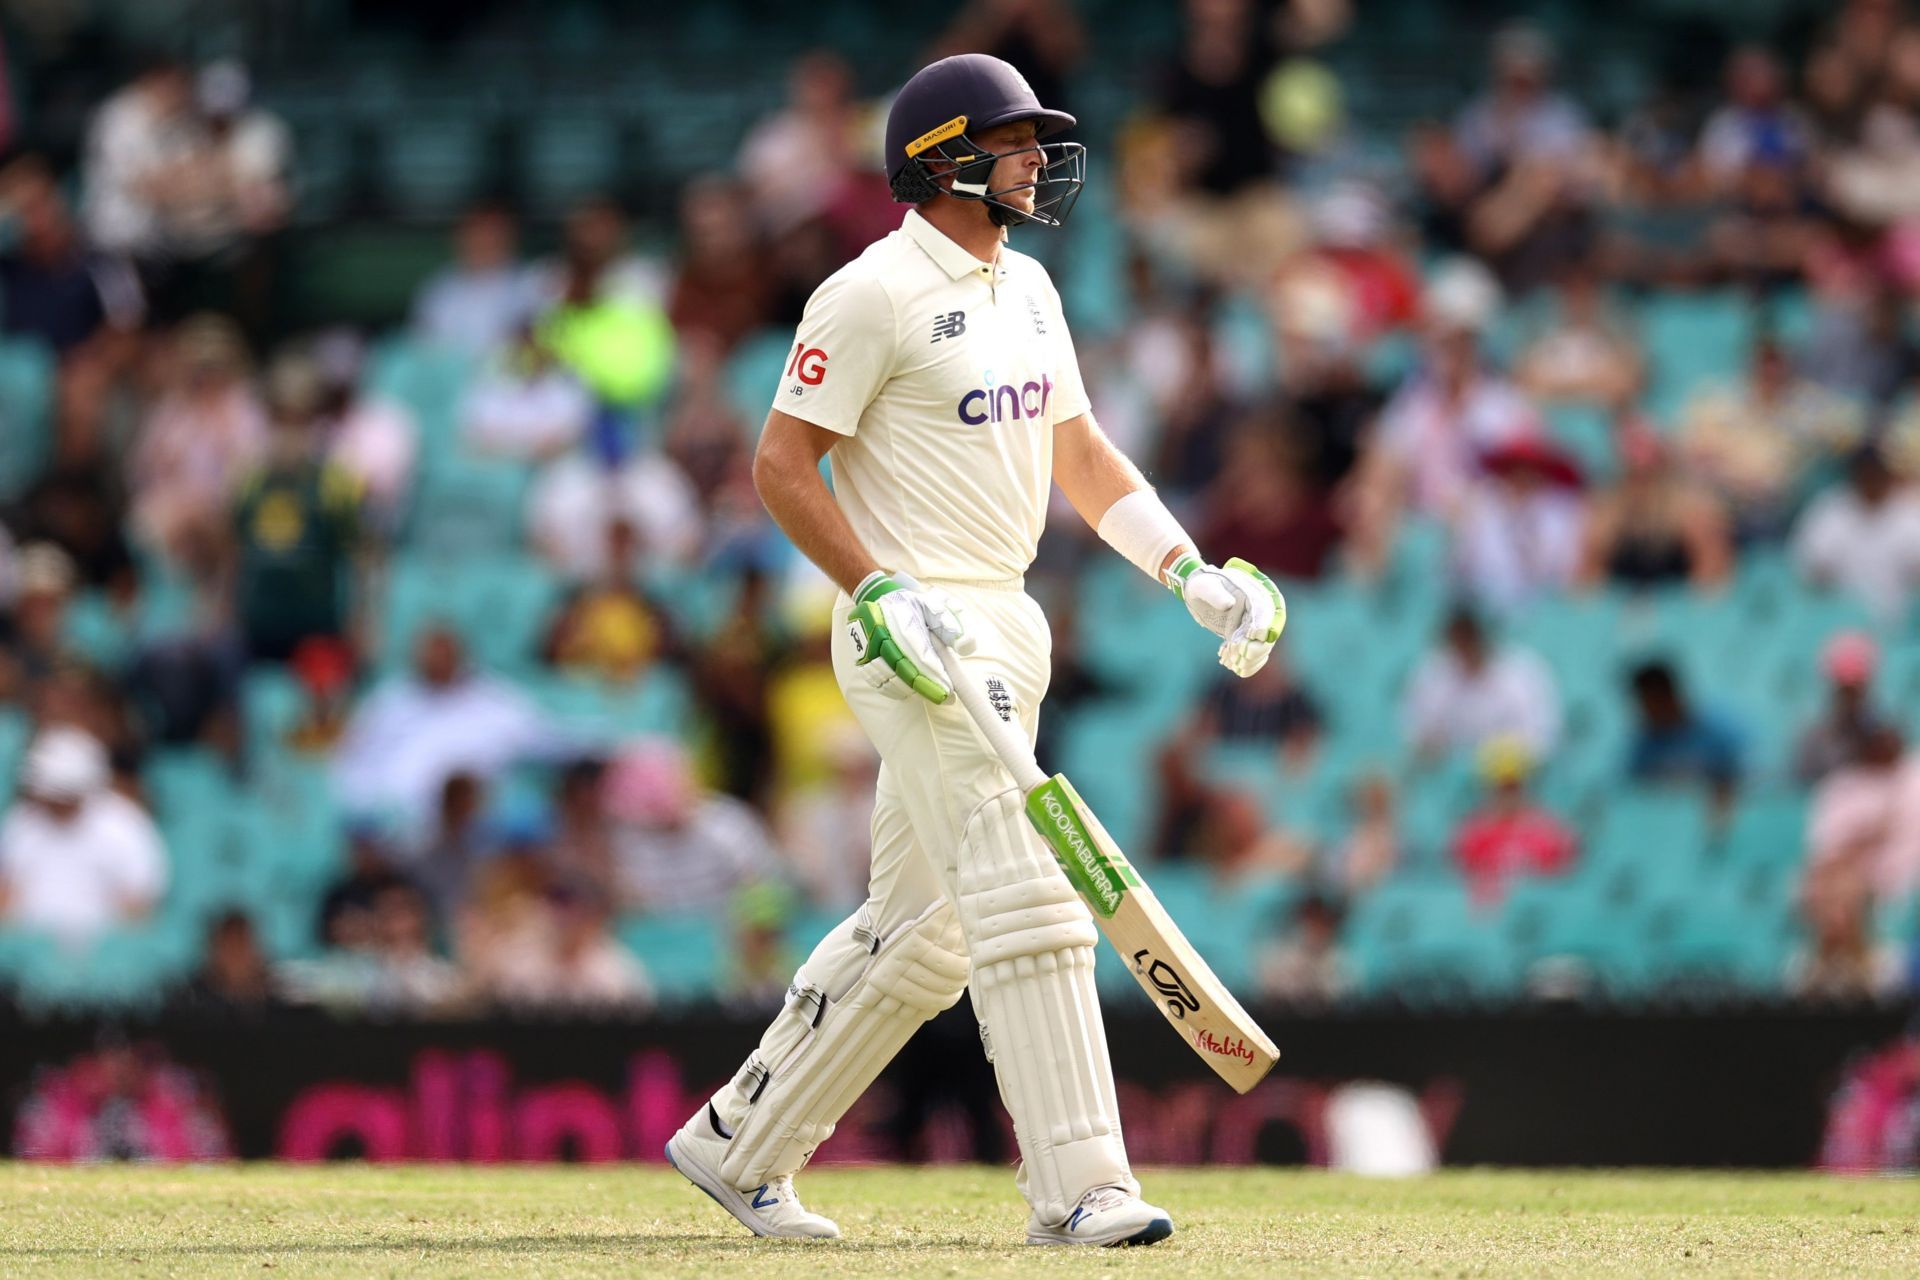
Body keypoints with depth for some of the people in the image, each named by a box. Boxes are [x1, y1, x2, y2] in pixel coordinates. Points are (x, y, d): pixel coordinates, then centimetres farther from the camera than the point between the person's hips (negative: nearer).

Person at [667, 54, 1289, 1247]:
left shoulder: (1027, 287, 15)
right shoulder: (875, 292, -12)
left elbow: (1077, 448, 22)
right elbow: (782, 465, -13)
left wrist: (1189, 570, 10)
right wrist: (882, 595, -22)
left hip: (1006, 625, 9)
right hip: (913, 631, -9)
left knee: (924, 931, 13)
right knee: (1025, 894, -17)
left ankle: (739, 1145, 24)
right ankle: (1077, 1188, -19)